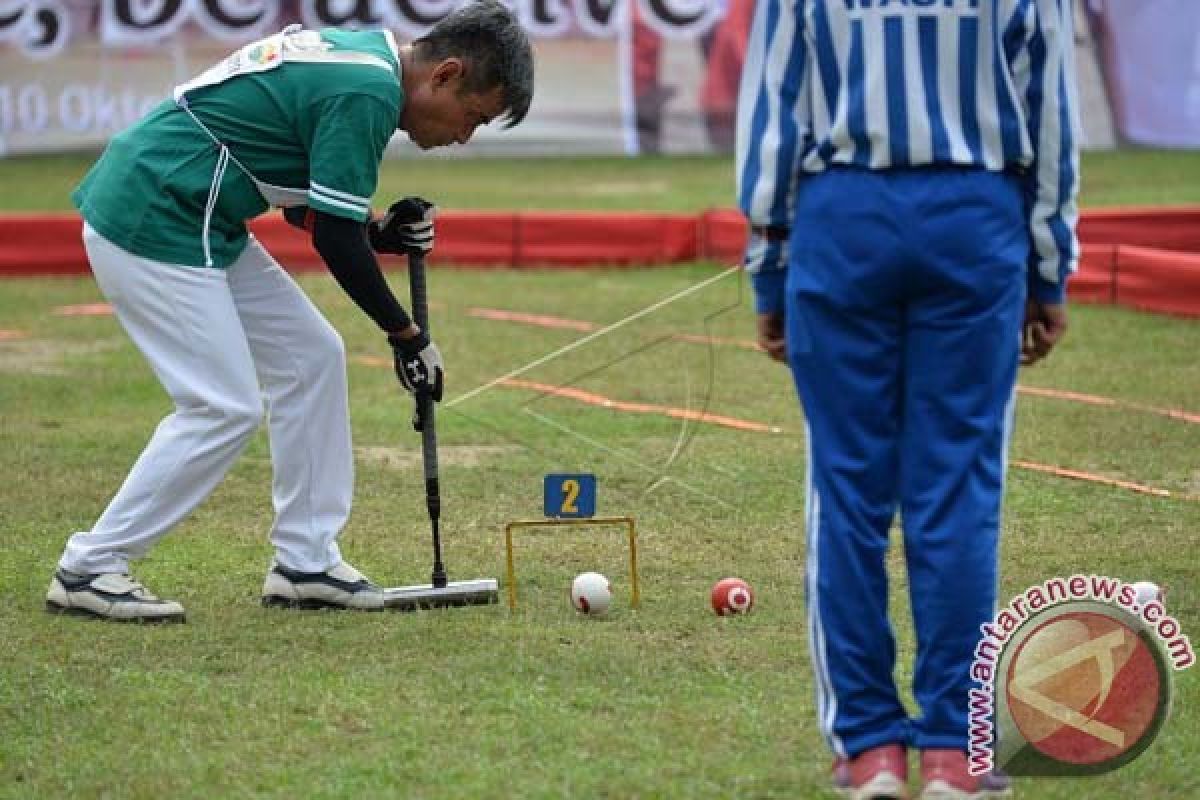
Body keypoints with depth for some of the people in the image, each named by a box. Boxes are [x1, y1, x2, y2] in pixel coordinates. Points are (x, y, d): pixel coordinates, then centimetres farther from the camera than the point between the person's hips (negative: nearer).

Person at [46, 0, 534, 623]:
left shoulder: (358, 55, 11)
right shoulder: (370, 91, -19)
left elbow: (302, 199, 19)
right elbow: (334, 238, -17)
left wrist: (377, 232, 3)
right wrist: (406, 335, -6)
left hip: (198, 222, 11)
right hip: (152, 225, -11)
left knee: (311, 358, 10)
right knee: (224, 408, -9)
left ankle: (305, 562, 15)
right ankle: (88, 569, 0)